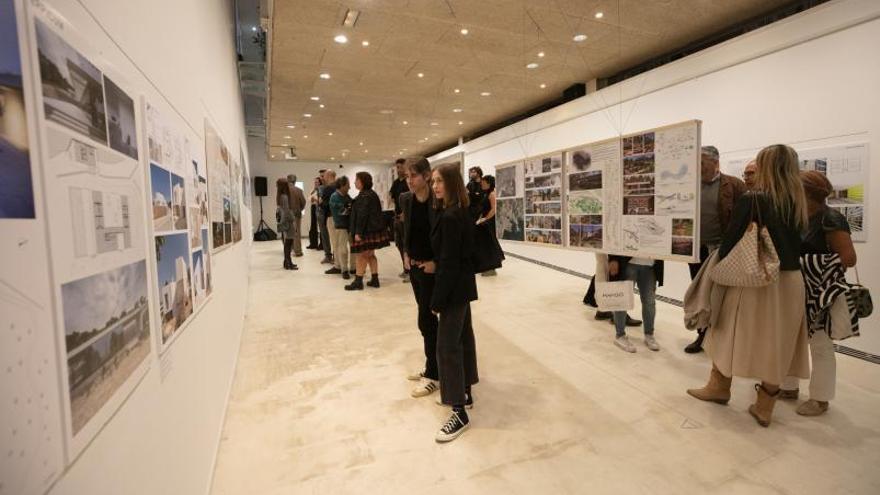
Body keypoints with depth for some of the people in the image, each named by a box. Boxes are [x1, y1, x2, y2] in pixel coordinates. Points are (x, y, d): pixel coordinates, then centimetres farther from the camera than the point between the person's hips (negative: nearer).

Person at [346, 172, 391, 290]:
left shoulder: (364, 196, -16)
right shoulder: (371, 194, 15)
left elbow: (362, 215, -21)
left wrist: (358, 232, -21)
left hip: (367, 231, -10)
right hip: (374, 229, 10)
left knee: (361, 255, -2)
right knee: (370, 255, 13)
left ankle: (358, 282, 4)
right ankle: (375, 279, 17)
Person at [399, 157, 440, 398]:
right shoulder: (406, 199, 2)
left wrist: (436, 262, -16)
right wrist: (405, 254, 8)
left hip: (431, 268, -6)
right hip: (414, 266, 6)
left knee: (426, 320, -1)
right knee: (428, 317, 16)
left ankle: (433, 376, 14)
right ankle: (432, 366, 31)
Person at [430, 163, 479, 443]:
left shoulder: (449, 217, -21)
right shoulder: (461, 213, 10)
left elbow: (448, 262, -23)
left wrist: (438, 299, -19)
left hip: (454, 288, -10)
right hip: (463, 285, 10)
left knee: (447, 345, -6)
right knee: (463, 337, 17)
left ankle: (459, 413, 1)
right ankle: (464, 392, 32)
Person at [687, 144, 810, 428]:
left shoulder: (752, 201, -12)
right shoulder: (798, 204, 5)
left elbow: (731, 241, -12)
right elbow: (795, 243, 7)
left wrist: (719, 268, -2)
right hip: (791, 280, 5)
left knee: (731, 334, 13)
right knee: (777, 344, 11)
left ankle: (719, 388, 29)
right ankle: (764, 406, 22)